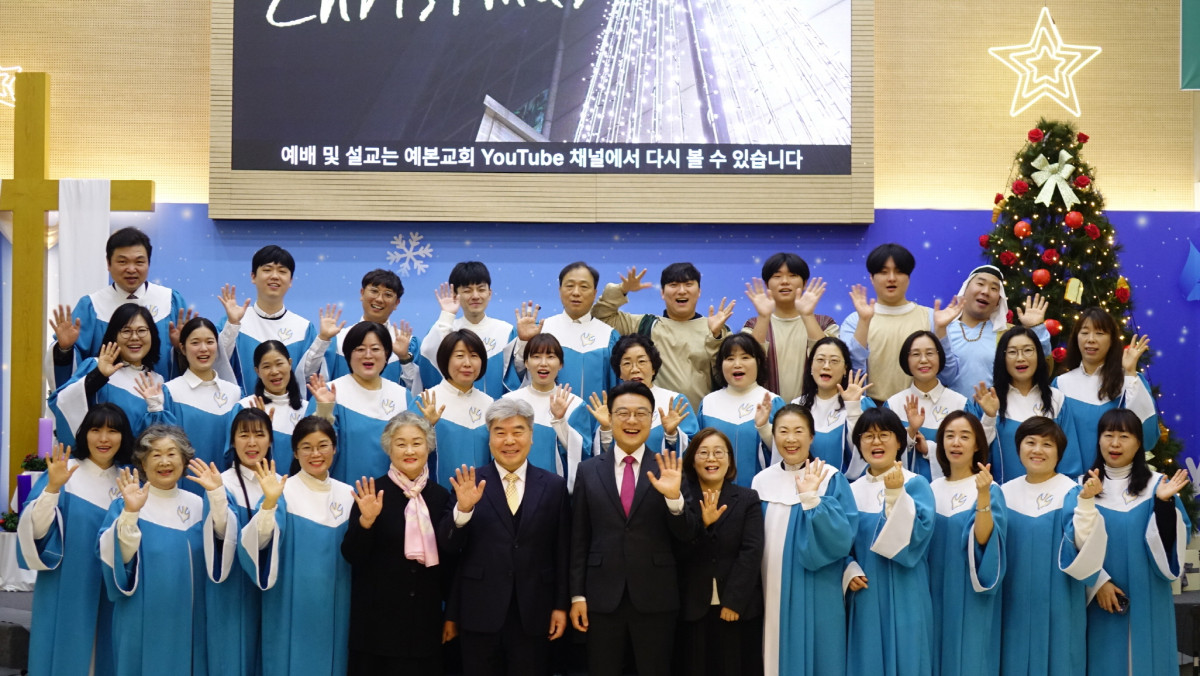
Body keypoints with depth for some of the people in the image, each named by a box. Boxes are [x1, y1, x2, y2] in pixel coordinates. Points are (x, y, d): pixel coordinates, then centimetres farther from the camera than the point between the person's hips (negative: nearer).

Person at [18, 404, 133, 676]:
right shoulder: (64, 470, -6)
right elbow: (35, 531, -16)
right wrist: (53, 487, -30)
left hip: (110, 592, 4)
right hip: (66, 589, -3)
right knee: (65, 652, 3)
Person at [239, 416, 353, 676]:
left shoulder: (348, 495, 5)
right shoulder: (283, 491, -6)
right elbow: (259, 542, -20)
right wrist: (269, 503, -34)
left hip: (335, 607, 4)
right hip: (293, 608, -4)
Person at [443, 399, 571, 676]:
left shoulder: (553, 485, 4)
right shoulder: (469, 484, 0)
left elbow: (562, 552, 5)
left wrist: (561, 605, 3)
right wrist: (463, 508, -19)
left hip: (533, 614, 1)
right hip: (479, 612, -1)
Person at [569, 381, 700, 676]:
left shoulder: (667, 471, 1)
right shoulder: (588, 470, 4)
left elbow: (687, 536, -3)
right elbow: (579, 539, 5)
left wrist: (674, 497, -21)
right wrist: (577, 595, 1)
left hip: (655, 597, -1)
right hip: (602, 596, 1)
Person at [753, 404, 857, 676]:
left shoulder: (831, 479, -5)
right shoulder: (762, 481, 6)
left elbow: (842, 536, -17)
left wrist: (811, 498, -25)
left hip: (815, 594, -3)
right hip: (773, 592, 4)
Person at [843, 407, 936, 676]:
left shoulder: (916, 485, -4)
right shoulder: (853, 490, 7)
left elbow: (916, 536, -18)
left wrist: (895, 494, -26)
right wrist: (850, 572, -5)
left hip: (903, 596, -3)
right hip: (866, 596, 4)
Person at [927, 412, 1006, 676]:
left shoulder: (990, 490, -7)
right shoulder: (932, 489, 7)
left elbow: (983, 539, -21)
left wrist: (983, 495, -34)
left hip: (970, 598, -4)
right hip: (936, 593, 5)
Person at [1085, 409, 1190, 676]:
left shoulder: (1157, 484, 1)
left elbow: (1172, 541, -6)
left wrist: (1163, 502, -20)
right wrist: (1097, 582, -10)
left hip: (1146, 599, 0)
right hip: (1100, 597, 0)